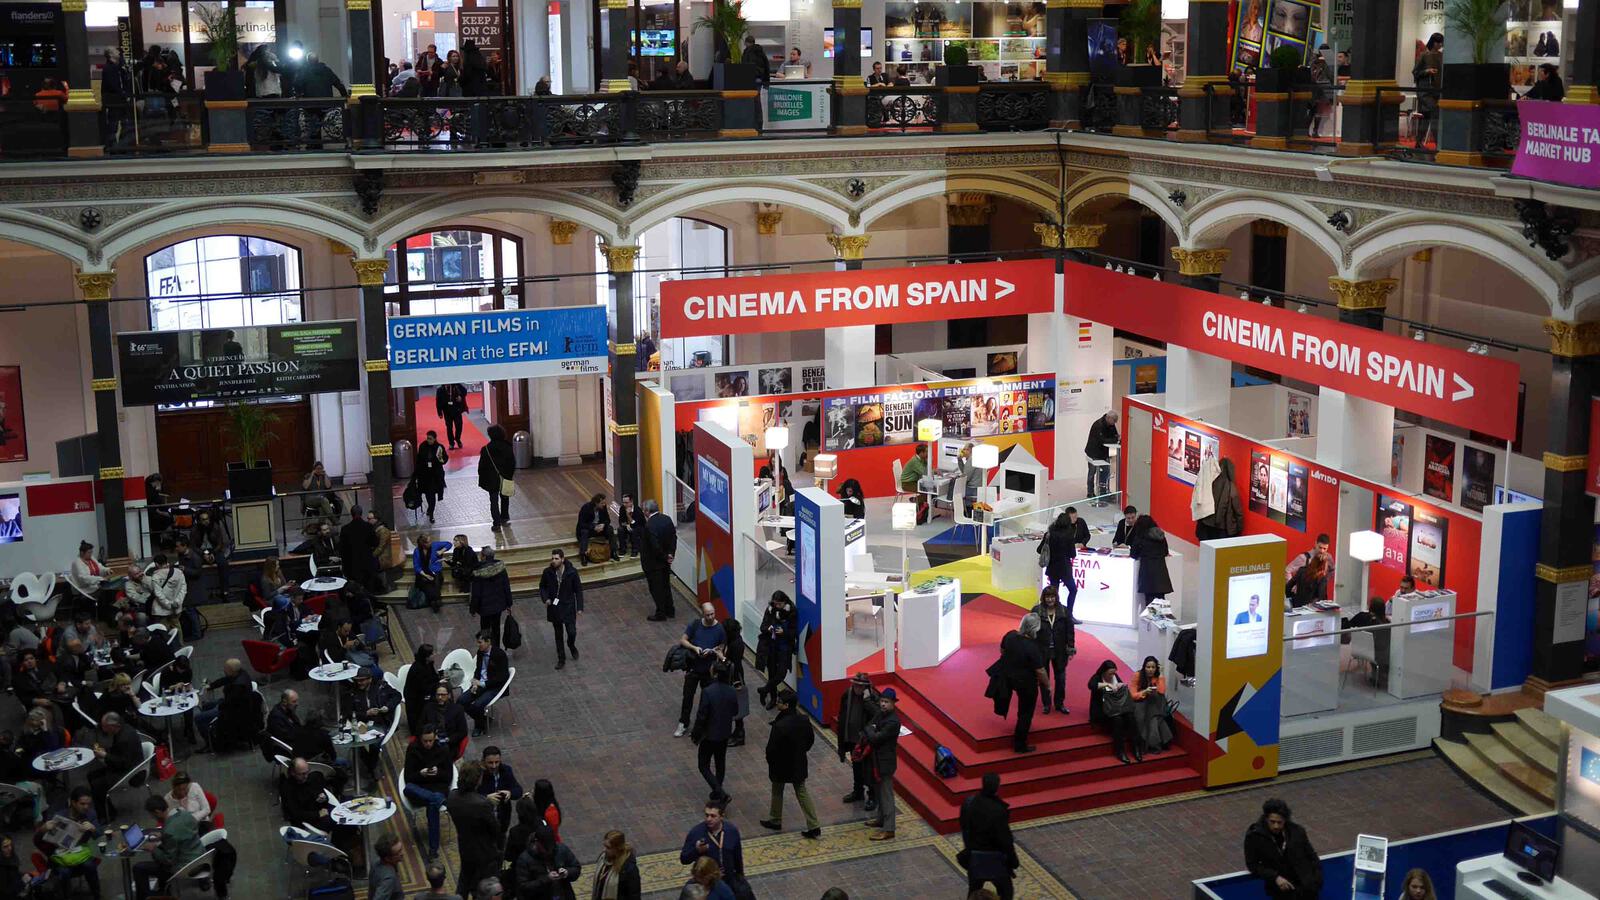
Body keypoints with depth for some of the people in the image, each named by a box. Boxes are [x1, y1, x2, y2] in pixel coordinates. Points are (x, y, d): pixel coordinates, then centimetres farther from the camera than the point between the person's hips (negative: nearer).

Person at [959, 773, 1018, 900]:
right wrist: (1013, 860, -5)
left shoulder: (968, 803, -11)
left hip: (974, 856, 5)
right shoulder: (999, 810, -28)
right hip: (995, 858, -5)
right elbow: (1005, 838, -20)